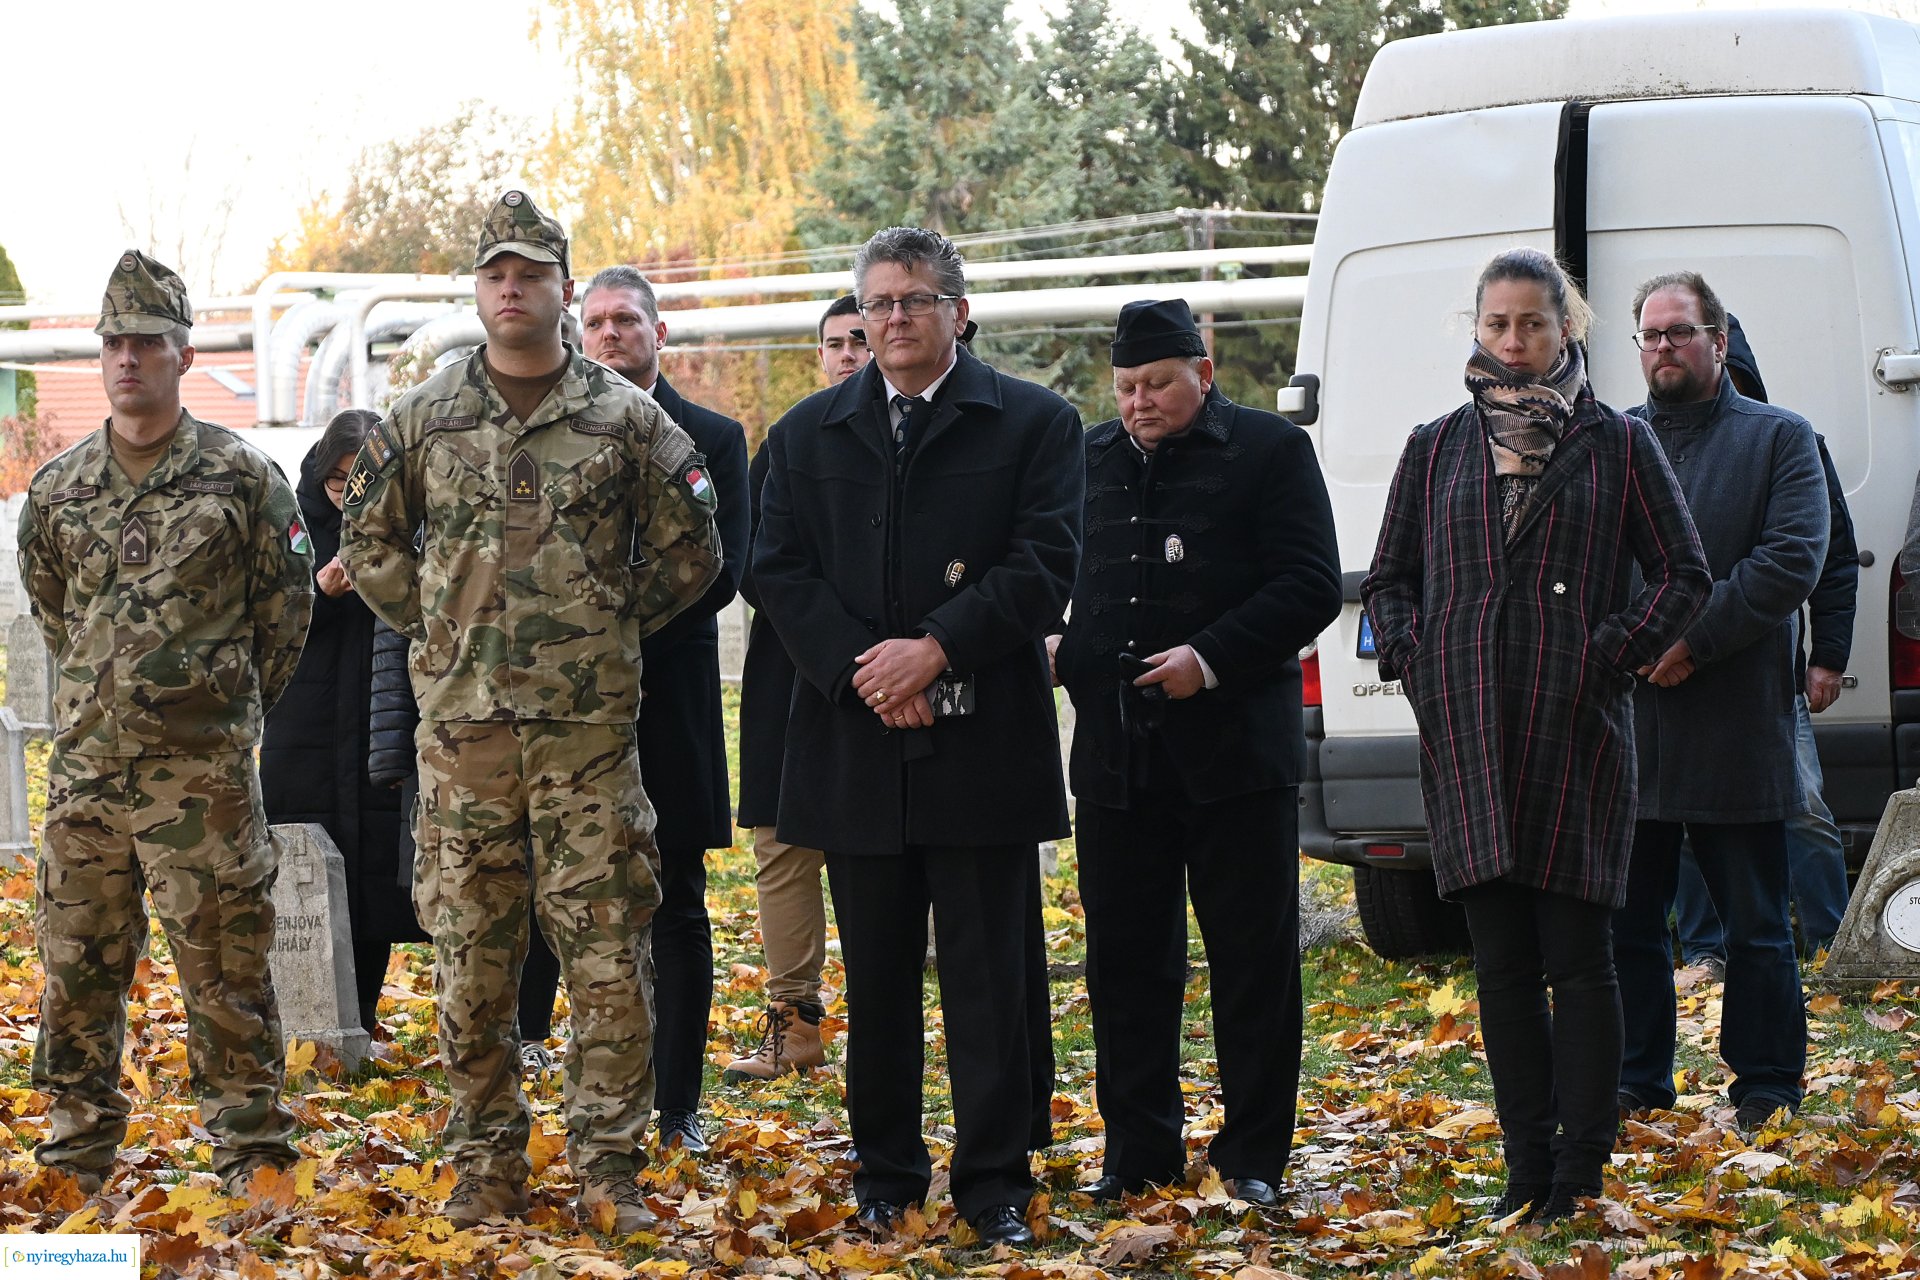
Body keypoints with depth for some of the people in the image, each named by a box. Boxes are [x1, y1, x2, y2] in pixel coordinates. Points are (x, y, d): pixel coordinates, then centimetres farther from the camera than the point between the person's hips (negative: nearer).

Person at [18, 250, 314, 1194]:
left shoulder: (240, 475, -2)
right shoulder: (57, 488, 8)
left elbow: (287, 602, 6)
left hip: (202, 763, -4)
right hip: (86, 759, 4)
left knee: (223, 961, -1)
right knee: (77, 959, 8)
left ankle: (249, 1152, 8)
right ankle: (77, 1152, 19)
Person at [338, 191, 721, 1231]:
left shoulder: (627, 420, 3)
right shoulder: (422, 419, 7)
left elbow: (690, 551, 10)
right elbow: (367, 542, 16)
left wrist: (615, 624, 6)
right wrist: (434, 628, 10)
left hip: (590, 725, -1)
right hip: (461, 722, 2)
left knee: (607, 956, -2)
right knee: (471, 958, 5)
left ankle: (608, 1170, 6)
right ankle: (486, 1166, 15)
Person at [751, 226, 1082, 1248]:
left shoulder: (1033, 424, 4)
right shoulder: (807, 435, 12)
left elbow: (1045, 563, -5)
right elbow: (779, 571, 4)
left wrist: (934, 648, -14)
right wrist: (862, 673, -10)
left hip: (983, 743, -2)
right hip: (856, 744, 3)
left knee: (989, 975, 0)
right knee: (876, 977, 9)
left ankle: (994, 1182, 6)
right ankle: (885, 1172, 18)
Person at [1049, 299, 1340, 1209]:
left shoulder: (1269, 451, -1)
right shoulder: (1089, 461, 14)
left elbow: (1311, 587, -7)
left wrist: (1211, 658, -17)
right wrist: (1059, 647, 0)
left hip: (1233, 748, -4)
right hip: (1115, 752, 4)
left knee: (1253, 961, 1)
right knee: (1124, 959, 7)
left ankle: (1253, 1157, 9)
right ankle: (1139, 1152, 16)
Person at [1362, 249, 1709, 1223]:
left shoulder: (1617, 446, 5)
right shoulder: (1437, 450, 12)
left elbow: (1682, 574, 5)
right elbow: (1388, 578, 17)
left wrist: (1613, 657, -6)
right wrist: (1416, 663, 1)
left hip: (1577, 731, -2)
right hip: (1467, 733, 3)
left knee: (1577, 957, -2)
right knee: (1501, 962, 4)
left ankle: (1581, 1170, 4)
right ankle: (1528, 1164, 10)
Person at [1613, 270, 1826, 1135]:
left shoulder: (1779, 439, 5)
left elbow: (1794, 559, -7)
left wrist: (1695, 640, -15)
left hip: (1736, 730, -3)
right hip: (1626, 717, 3)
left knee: (1755, 925, 4)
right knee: (1626, 918, 7)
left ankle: (1767, 1085, 12)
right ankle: (1637, 1079, 17)